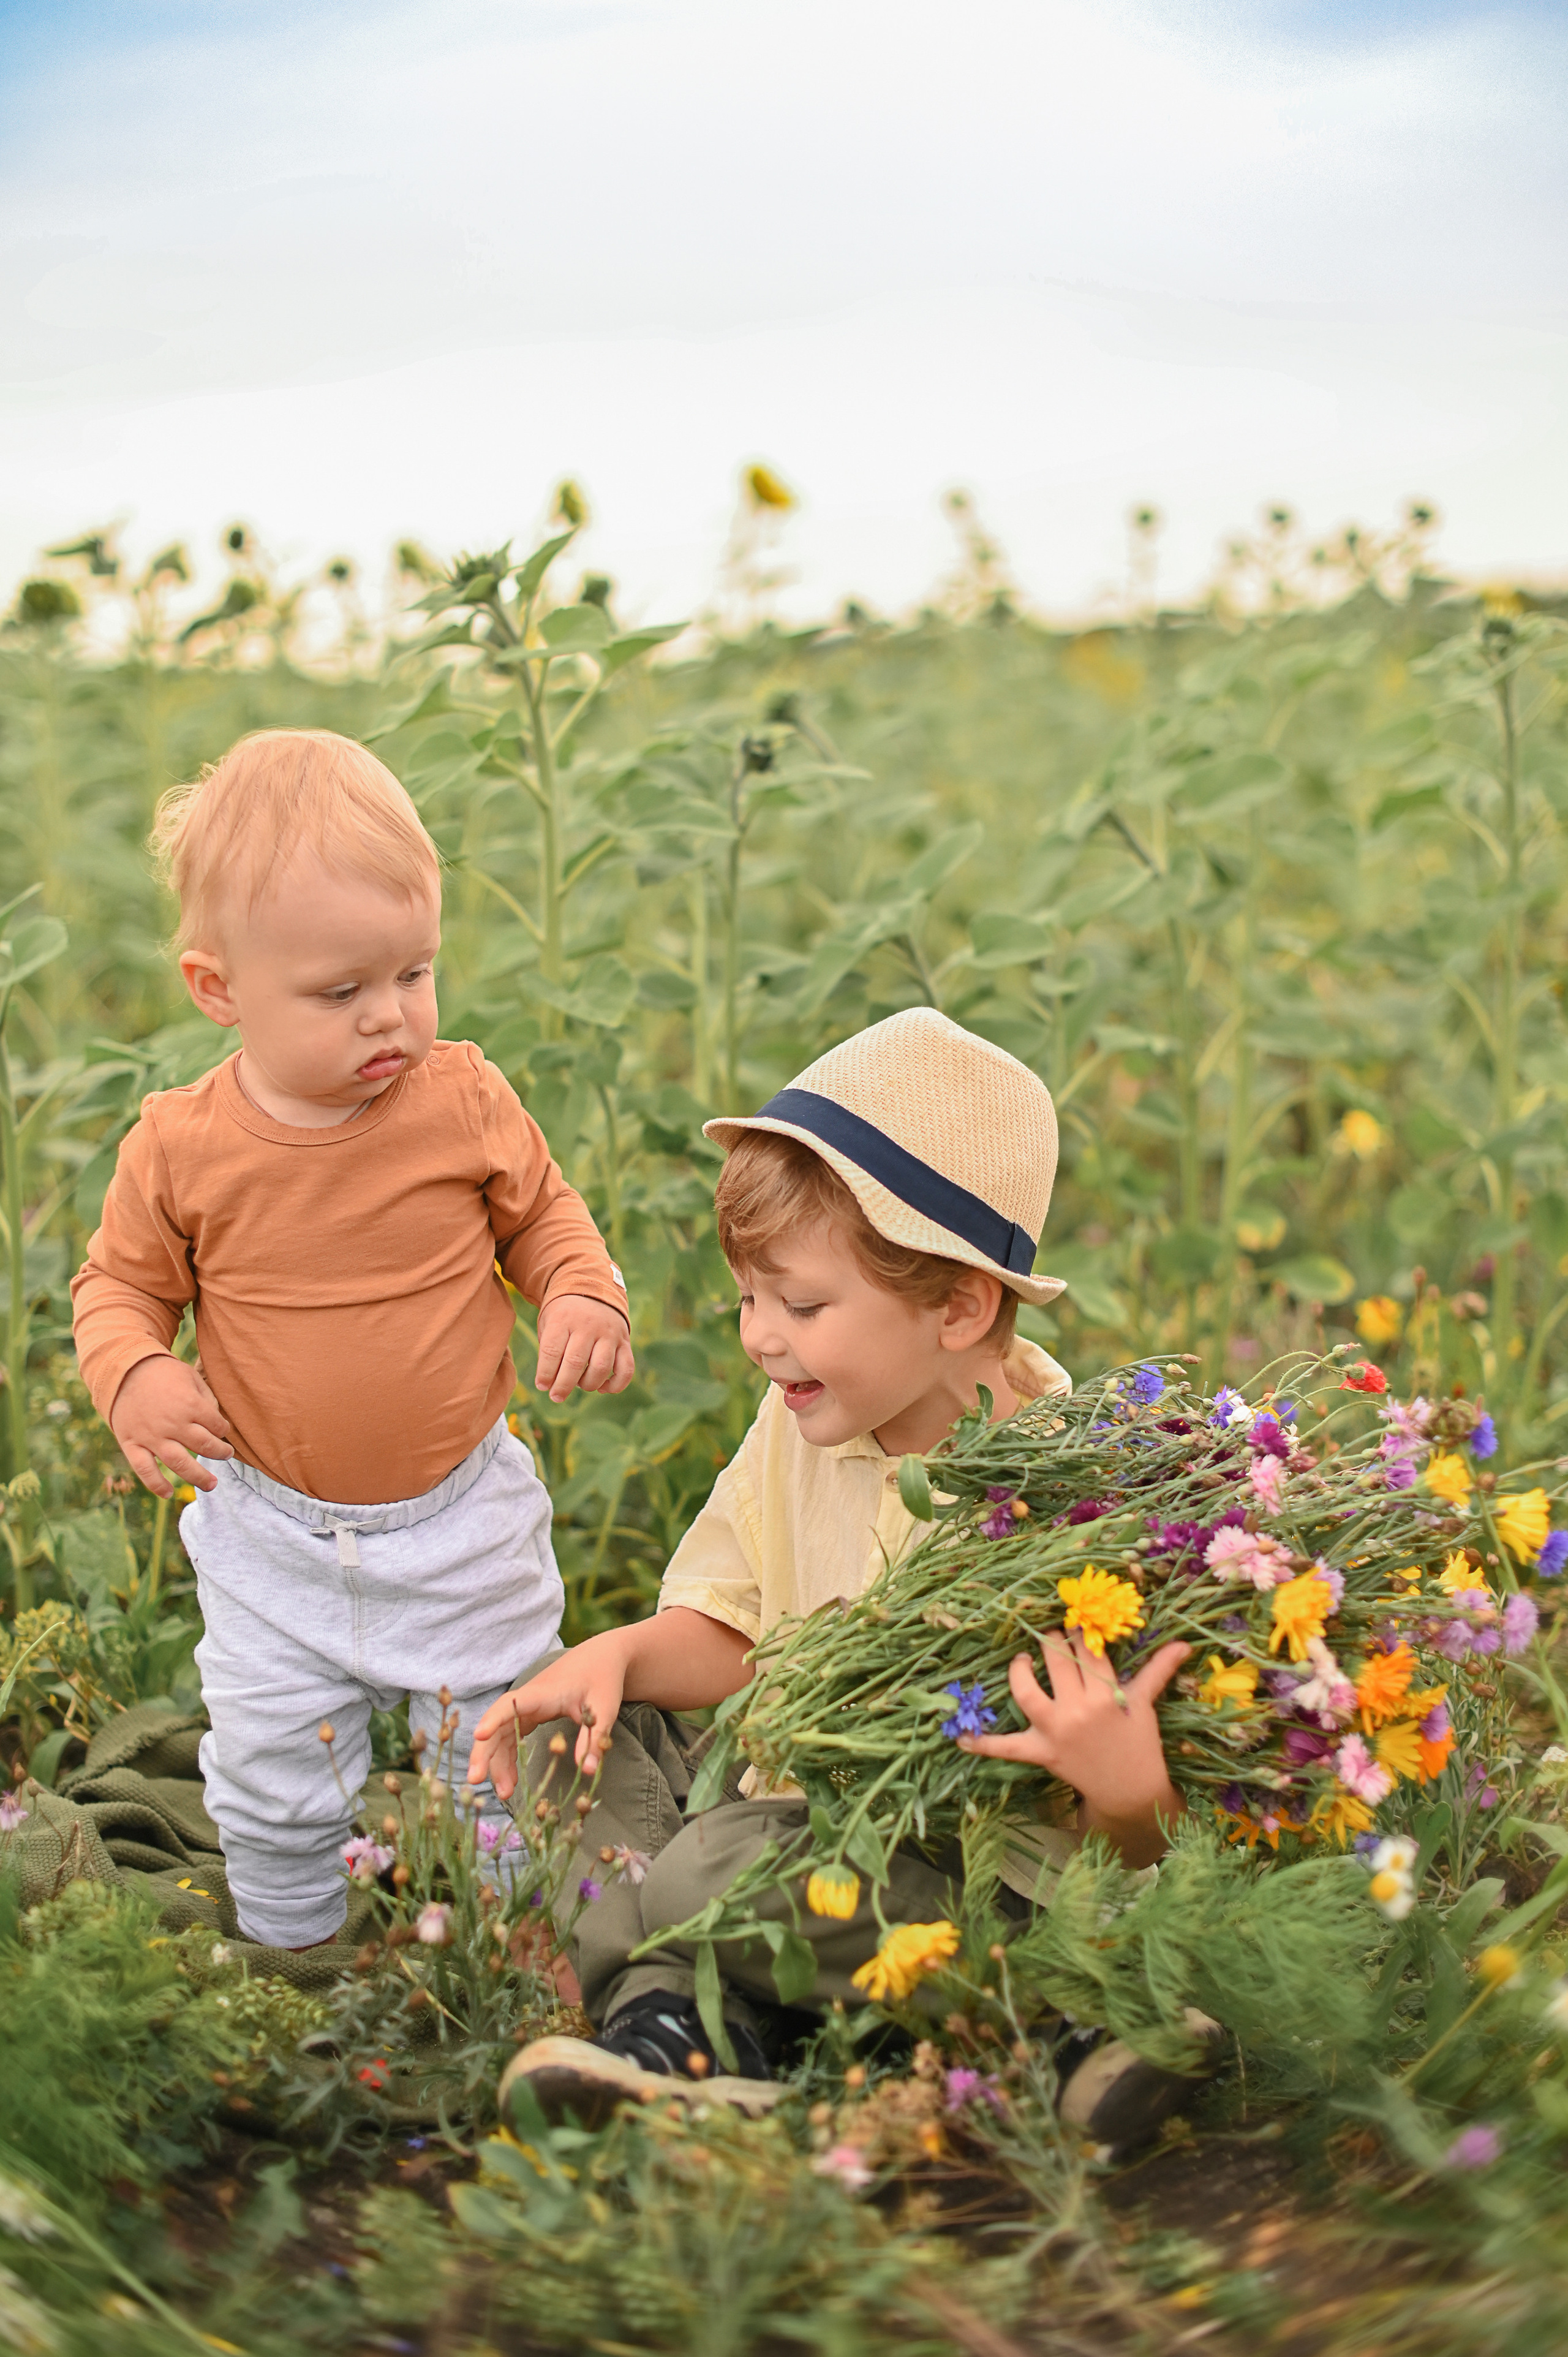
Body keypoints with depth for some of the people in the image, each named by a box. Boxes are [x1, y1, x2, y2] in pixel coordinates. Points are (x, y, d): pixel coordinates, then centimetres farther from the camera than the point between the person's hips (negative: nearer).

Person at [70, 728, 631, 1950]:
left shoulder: (465, 1098, -12)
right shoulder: (182, 1148, -14)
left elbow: (543, 1211, 6)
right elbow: (121, 1282, 2)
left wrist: (587, 1296, -13)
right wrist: (132, 1376, -18)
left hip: (465, 1518, 0)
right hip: (274, 1541, 0)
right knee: (271, 1780, 12)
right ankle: (291, 1960, 41)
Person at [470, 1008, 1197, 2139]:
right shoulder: (799, 1426, 0)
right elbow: (734, 1639, 8)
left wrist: (1130, 1791, -41)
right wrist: (623, 1654, -12)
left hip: (979, 1869, -8)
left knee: (733, 1865, -33)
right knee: (583, 1727, 1)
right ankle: (675, 2010, -16)